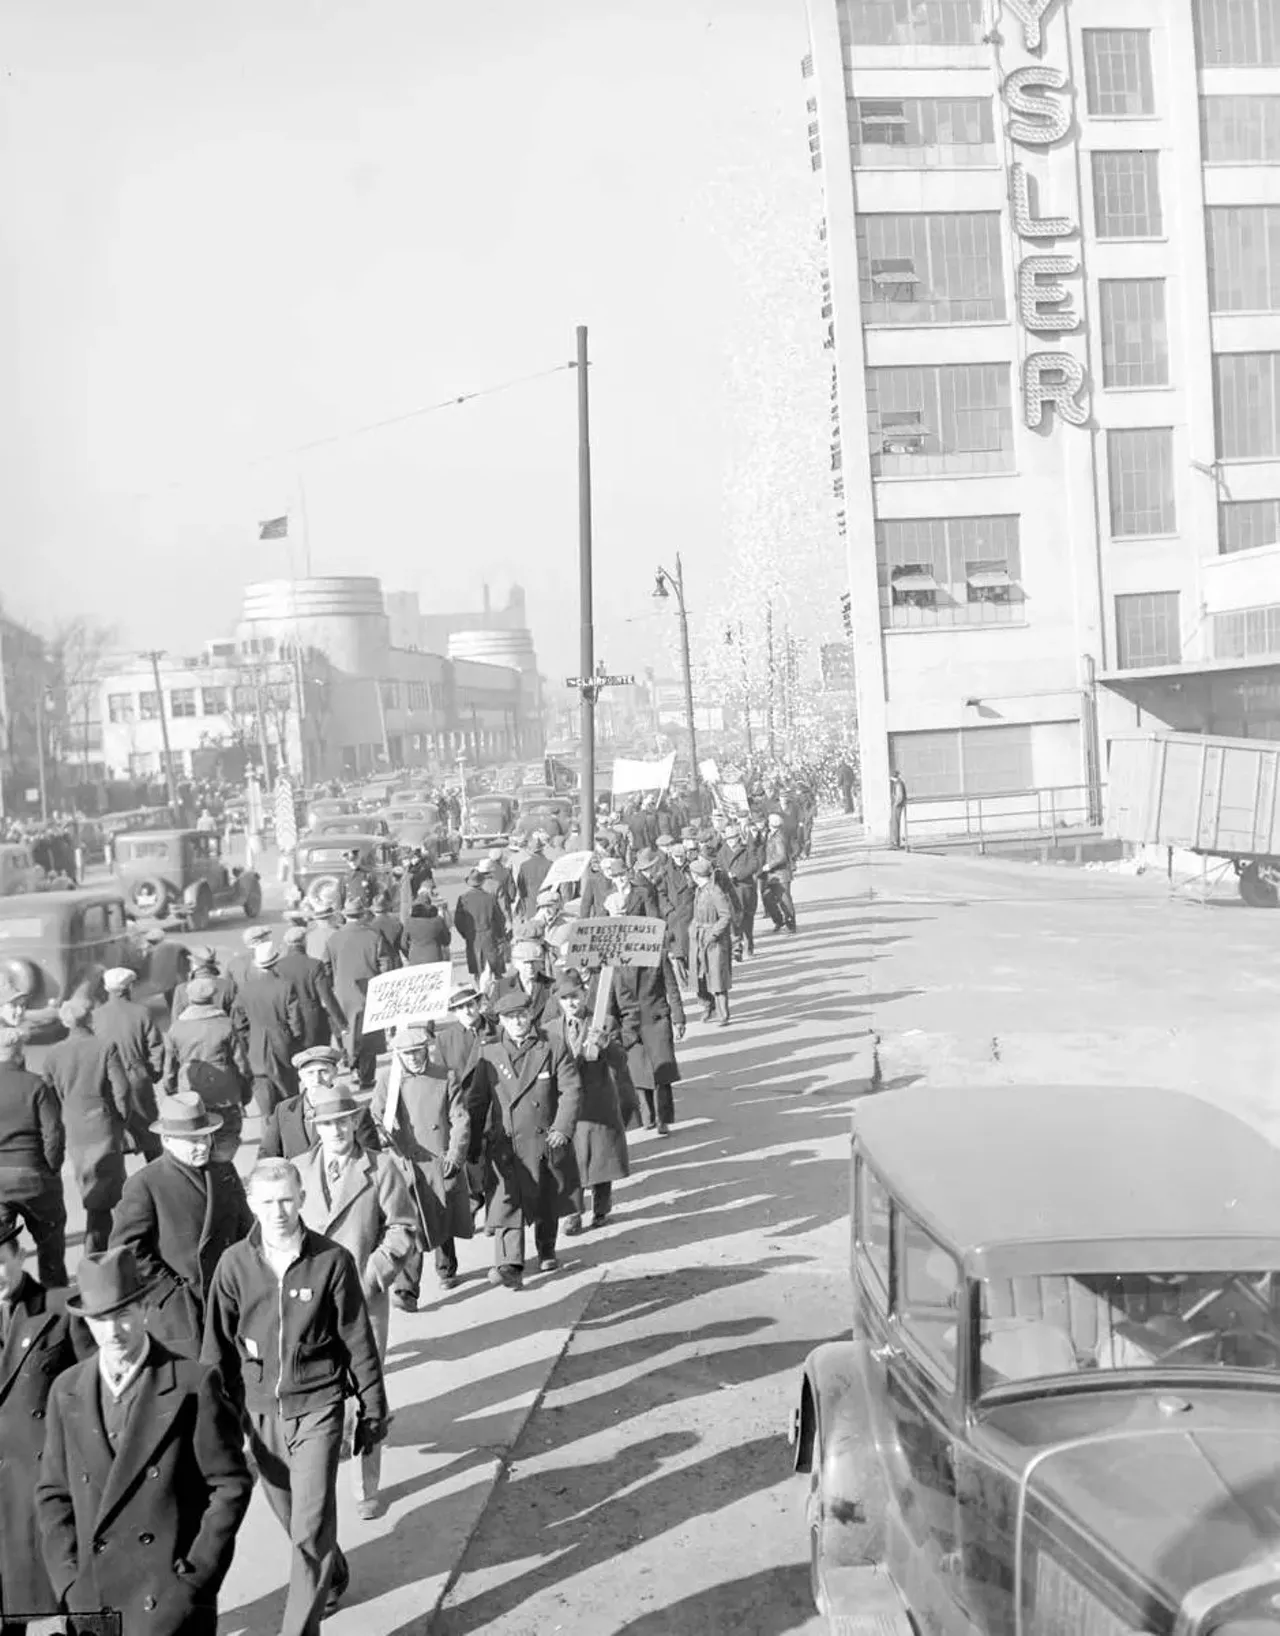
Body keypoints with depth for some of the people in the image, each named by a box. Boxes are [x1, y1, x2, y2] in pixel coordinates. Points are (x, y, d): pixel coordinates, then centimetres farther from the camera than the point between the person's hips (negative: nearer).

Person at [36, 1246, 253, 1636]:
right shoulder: (68, 1392, 7)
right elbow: (53, 1494, 10)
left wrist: (194, 1575, -8)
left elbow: (231, 1485, -4)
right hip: (91, 1602, 4)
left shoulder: (193, 1384, -6)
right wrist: (69, 1580, 1)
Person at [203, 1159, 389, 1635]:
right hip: (260, 1409, 3)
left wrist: (373, 1409, 1)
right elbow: (218, 1347, 3)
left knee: (310, 1528, -7)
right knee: (291, 1519, 18)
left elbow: (358, 1341, -4)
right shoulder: (235, 1264, -6)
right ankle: (332, 1576, 46)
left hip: (317, 1405, -3)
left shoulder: (332, 1261, -12)